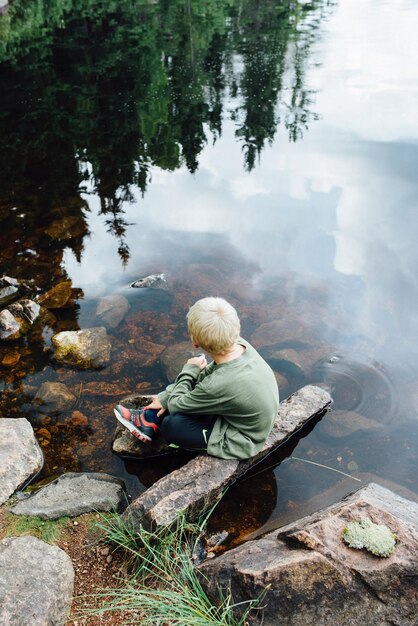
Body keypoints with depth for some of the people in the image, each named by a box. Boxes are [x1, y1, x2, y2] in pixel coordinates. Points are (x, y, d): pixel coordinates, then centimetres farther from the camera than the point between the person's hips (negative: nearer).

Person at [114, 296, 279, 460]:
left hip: (240, 441, -7)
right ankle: (149, 419, 22)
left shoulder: (218, 386, -38)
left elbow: (175, 405, -18)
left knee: (170, 424, -7)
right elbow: (207, 374, -2)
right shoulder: (240, 344, -19)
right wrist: (166, 397, -1)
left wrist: (189, 370, -3)